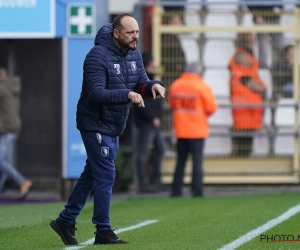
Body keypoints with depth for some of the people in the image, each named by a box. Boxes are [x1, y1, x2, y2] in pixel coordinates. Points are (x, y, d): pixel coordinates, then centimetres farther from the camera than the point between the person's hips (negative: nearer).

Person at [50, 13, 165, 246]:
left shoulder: (134, 55, 5)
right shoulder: (98, 56, -21)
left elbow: (141, 83, 4)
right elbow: (96, 93, -27)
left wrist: (153, 85, -19)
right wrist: (127, 94, -38)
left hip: (113, 126, 9)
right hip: (95, 124, -9)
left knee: (92, 174, 15)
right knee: (106, 176, -7)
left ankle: (66, 221, 25)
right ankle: (103, 232, 0)